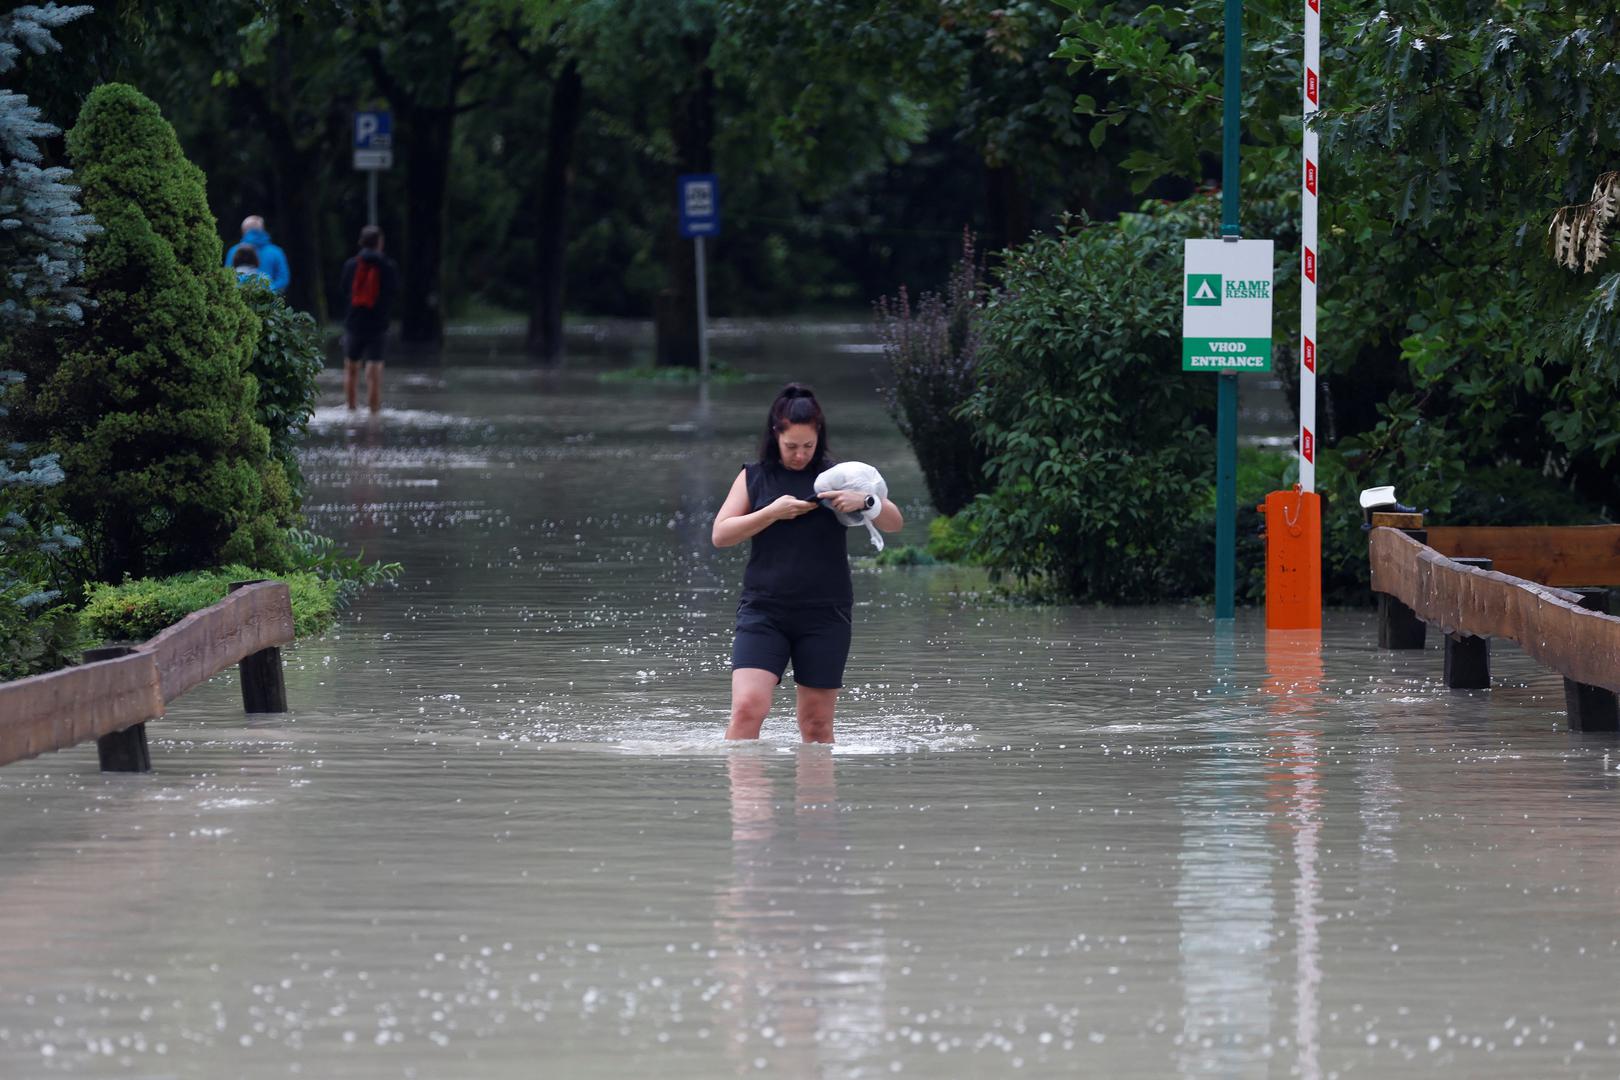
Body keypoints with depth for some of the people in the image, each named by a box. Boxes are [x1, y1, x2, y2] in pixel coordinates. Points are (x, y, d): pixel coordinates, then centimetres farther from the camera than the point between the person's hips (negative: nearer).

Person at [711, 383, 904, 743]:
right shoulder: (754, 477, 8)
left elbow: (894, 523, 7)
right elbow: (721, 534, 0)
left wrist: (864, 500, -14)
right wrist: (773, 512, -12)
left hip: (824, 615, 1)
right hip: (764, 611, -1)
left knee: (816, 723, 5)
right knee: (747, 707, -16)